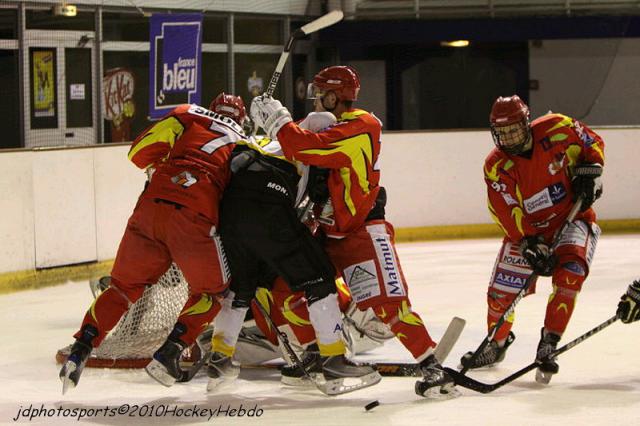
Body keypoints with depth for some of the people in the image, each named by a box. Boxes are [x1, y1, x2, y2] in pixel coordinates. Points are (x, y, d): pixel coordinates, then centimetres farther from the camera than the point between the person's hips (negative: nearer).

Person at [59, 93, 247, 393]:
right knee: (212, 290, 20)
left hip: (150, 208, 2)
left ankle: (79, 352, 10)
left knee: (125, 285, 20)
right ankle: (168, 354, 5)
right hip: (193, 219, -2)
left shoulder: (187, 115, 22)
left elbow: (141, 152, 14)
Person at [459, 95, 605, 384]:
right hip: (525, 229, 1)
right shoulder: (496, 167, -16)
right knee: (500, 292, 0)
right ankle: (497, 343, 30)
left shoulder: (557, 129, -17)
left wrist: (590, 172, -12)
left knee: (569, 272, -28)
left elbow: (593, 144, 2)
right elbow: (509, 215, -21)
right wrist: (533, 246, -30)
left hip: (573, 217, -1)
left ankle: (548, 346, -22)